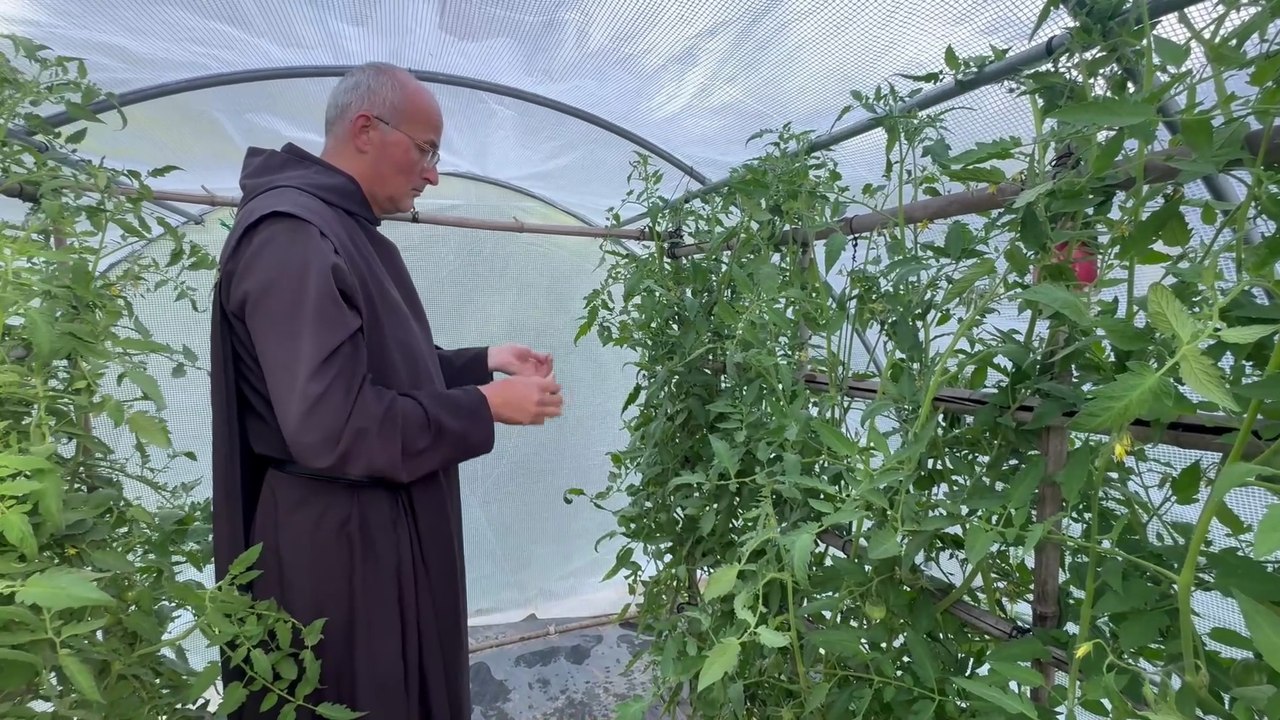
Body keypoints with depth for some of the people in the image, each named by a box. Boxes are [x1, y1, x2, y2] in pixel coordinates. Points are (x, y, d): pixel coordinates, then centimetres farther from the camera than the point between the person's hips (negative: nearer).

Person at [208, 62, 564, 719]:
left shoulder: (346, 230, 11)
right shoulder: (292, 236, -21)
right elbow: (330, 426, -28)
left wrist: (483, 362, 4)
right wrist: (486, 407, -21)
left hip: (389, 525, 10)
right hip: (339, 543, -10)